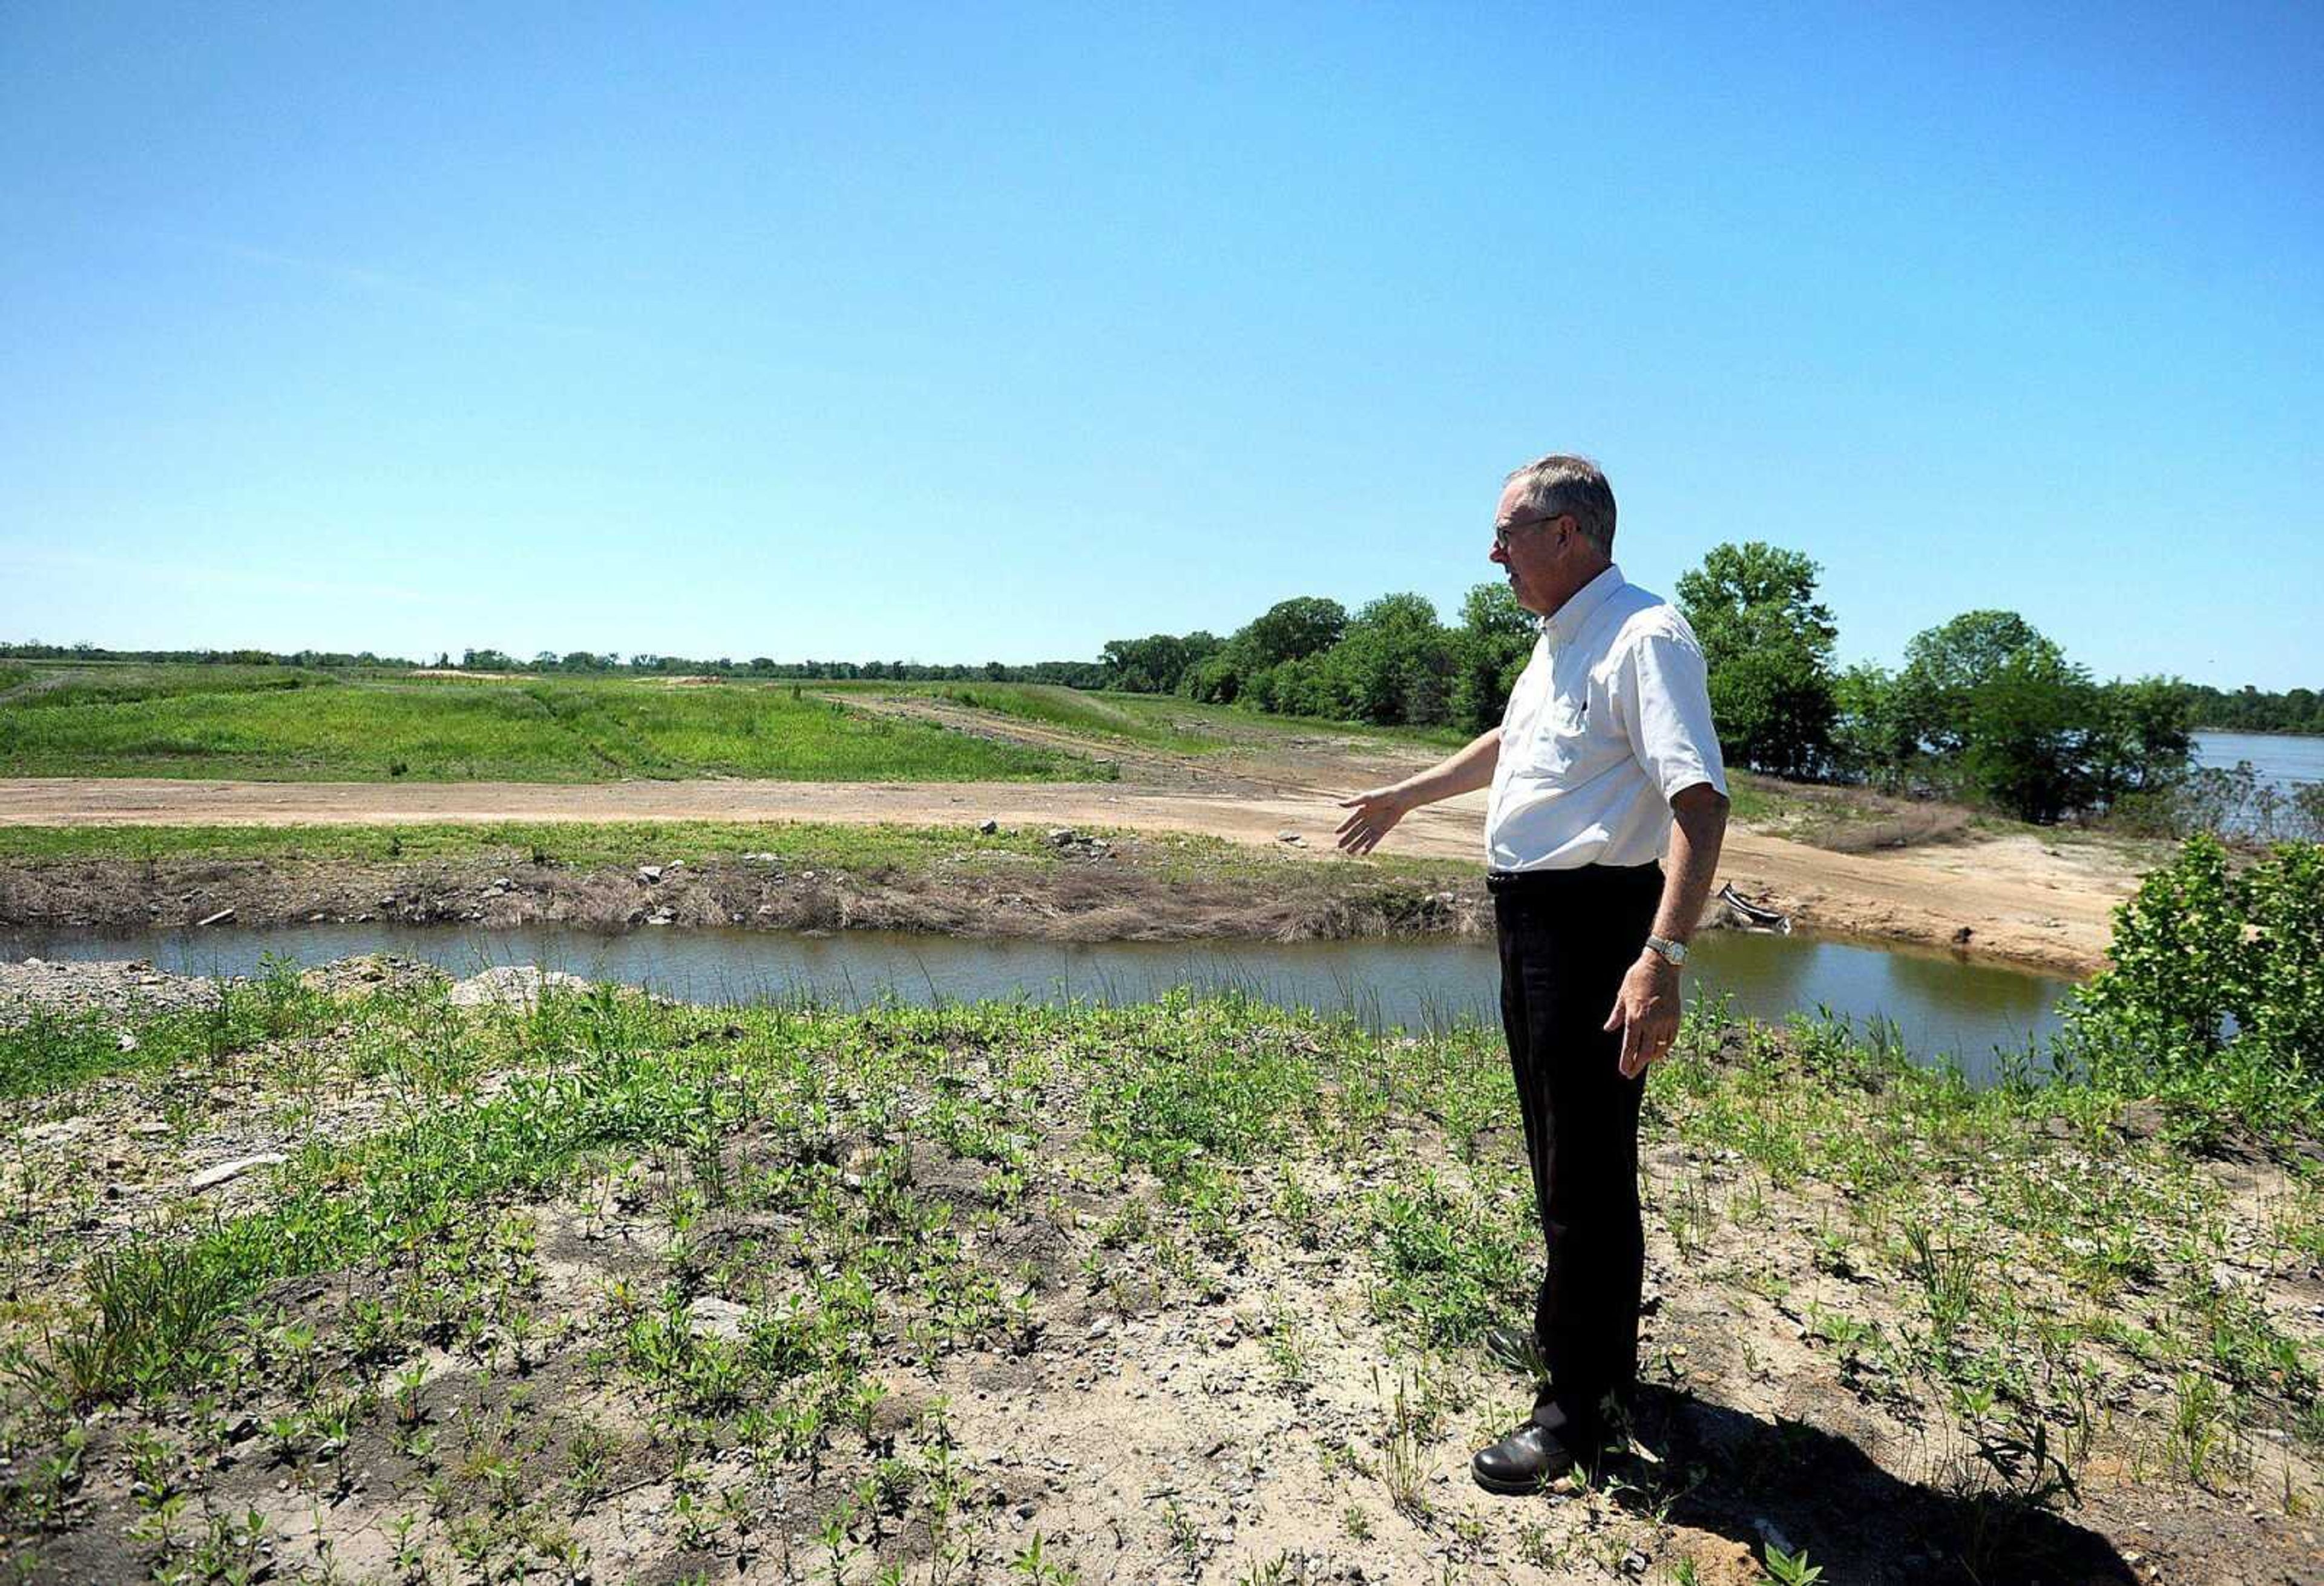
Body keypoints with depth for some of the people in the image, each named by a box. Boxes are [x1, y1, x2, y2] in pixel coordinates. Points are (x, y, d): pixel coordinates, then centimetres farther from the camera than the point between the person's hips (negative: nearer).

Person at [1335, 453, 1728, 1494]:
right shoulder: (1557, 642, 14)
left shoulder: (1644, 637, -17)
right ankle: (1573, 1333, 40)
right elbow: (1507, 743, 32)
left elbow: (1701, 803, -27)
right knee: (1555, 1147, 21)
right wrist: (1403, 797, 41)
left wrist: (1663, 958, -36)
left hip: (1595, 920, -10)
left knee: (1588, 1167, 0)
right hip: (1528, 916, 10)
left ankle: (1584, 1402, 15)